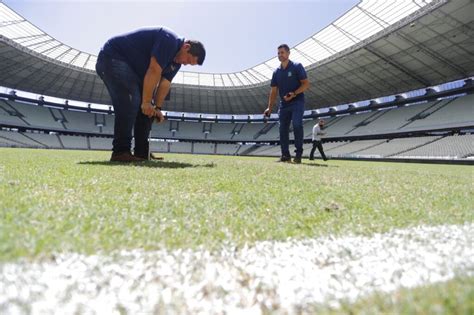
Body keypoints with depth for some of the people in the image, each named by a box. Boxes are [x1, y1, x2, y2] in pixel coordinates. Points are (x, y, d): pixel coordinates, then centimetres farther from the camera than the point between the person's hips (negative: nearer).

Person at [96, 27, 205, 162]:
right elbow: (154, 71, -29)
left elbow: (165, 83, 3)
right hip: (111, 58, -10)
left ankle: (141, 154, 5)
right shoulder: (169, 40, -23)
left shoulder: (177, 60, 7)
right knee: (131, 100, -25)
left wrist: (157, 108, -6)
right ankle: (120, 152, -24)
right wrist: (147, 102, -27)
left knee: (146, 108, 3)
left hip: (131, 69, 10)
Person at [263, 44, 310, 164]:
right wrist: (269, 108, 2)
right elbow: (273, 91, 11)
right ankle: (285, 155, 8)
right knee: (283, 129, 1)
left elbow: (306, 84, -7)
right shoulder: (276, 72, 12)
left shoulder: (297, 67, -2)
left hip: (297, 102, -5)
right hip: (283, 104, 5)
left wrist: (294, 94, -23)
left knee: (297, 125, -22)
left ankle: (298, 154, -15)